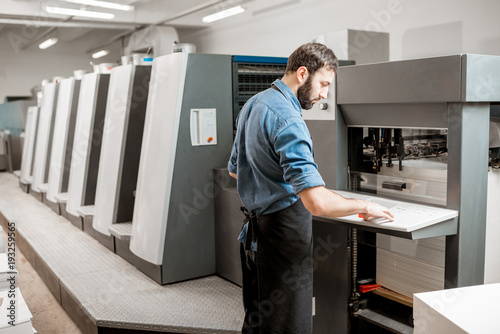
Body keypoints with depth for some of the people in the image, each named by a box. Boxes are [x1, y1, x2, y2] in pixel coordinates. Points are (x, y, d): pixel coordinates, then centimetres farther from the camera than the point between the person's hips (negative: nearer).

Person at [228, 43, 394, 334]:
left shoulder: (253, 104, 10)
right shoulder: (287, 119, -21)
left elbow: (234, 170, 23)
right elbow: (317, 202, -30)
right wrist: (365, 207, -15)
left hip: (254, 230, 10)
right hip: (283, 232, -10)